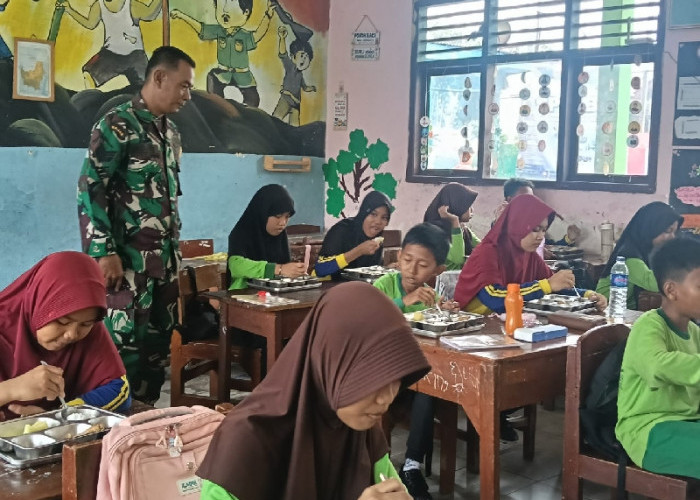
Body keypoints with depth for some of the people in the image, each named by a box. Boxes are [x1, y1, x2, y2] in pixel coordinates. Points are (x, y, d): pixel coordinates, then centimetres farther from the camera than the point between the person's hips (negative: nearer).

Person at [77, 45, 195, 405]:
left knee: (158, 345, 10)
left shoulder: (170, 132, 15)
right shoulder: (117, 125, -9)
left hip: (164, 260, 8)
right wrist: (104, 253, -18)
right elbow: (89, 189, -14)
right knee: (124, 347, -5)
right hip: (128, 260, -8)